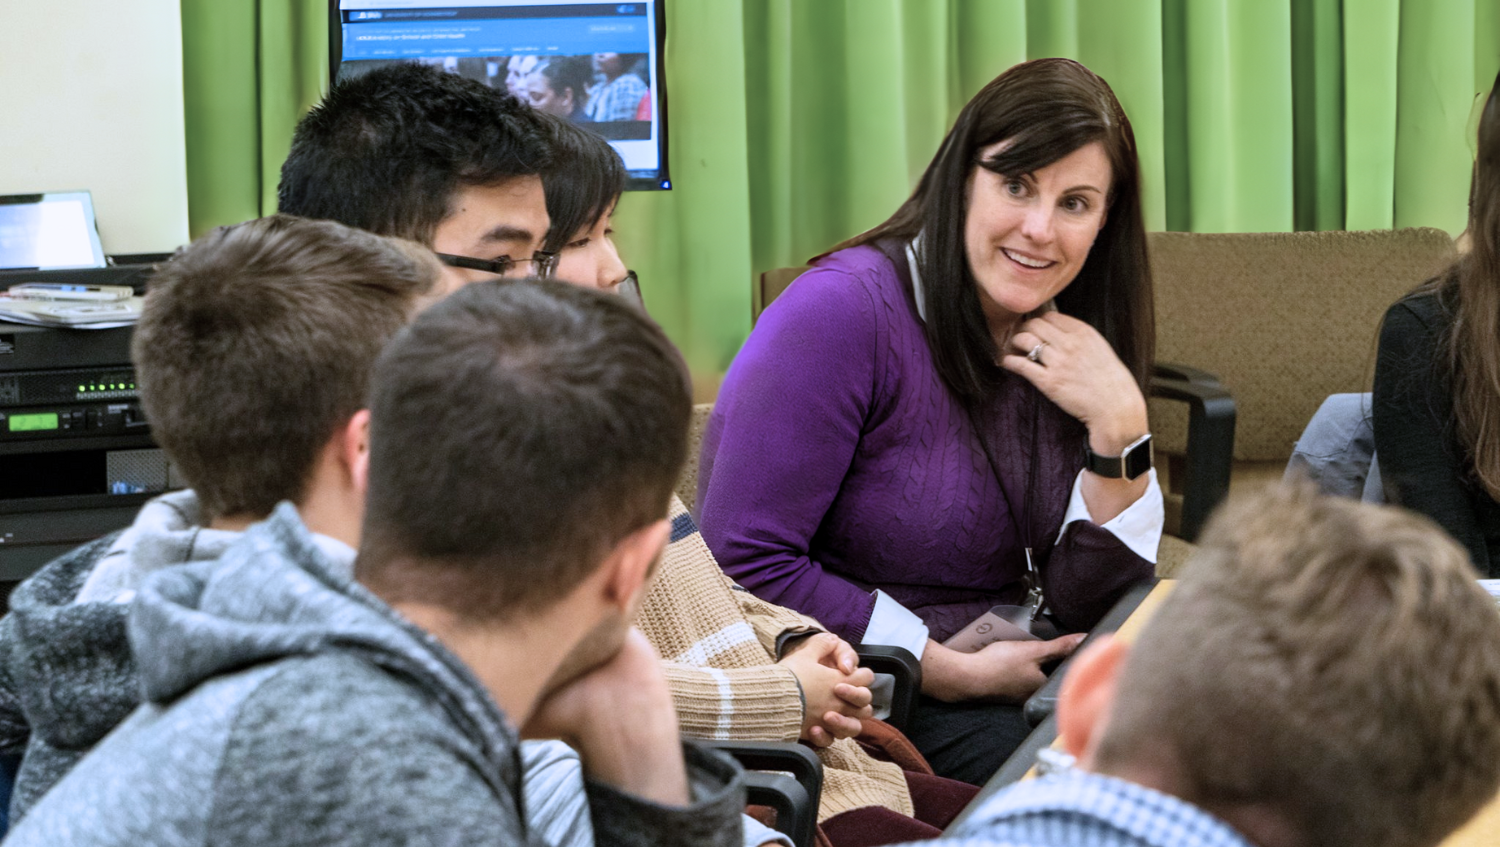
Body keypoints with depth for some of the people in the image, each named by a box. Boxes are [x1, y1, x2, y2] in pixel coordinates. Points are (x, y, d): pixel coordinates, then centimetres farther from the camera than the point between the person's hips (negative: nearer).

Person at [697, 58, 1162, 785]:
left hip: (1013, 676, 7)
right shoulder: (841, 312, -15)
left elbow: (1086, 604, 3)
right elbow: (745, 561, -20)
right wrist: (953, 673, -17)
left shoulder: (1071, 345, 6)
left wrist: (1119, 427, -12)